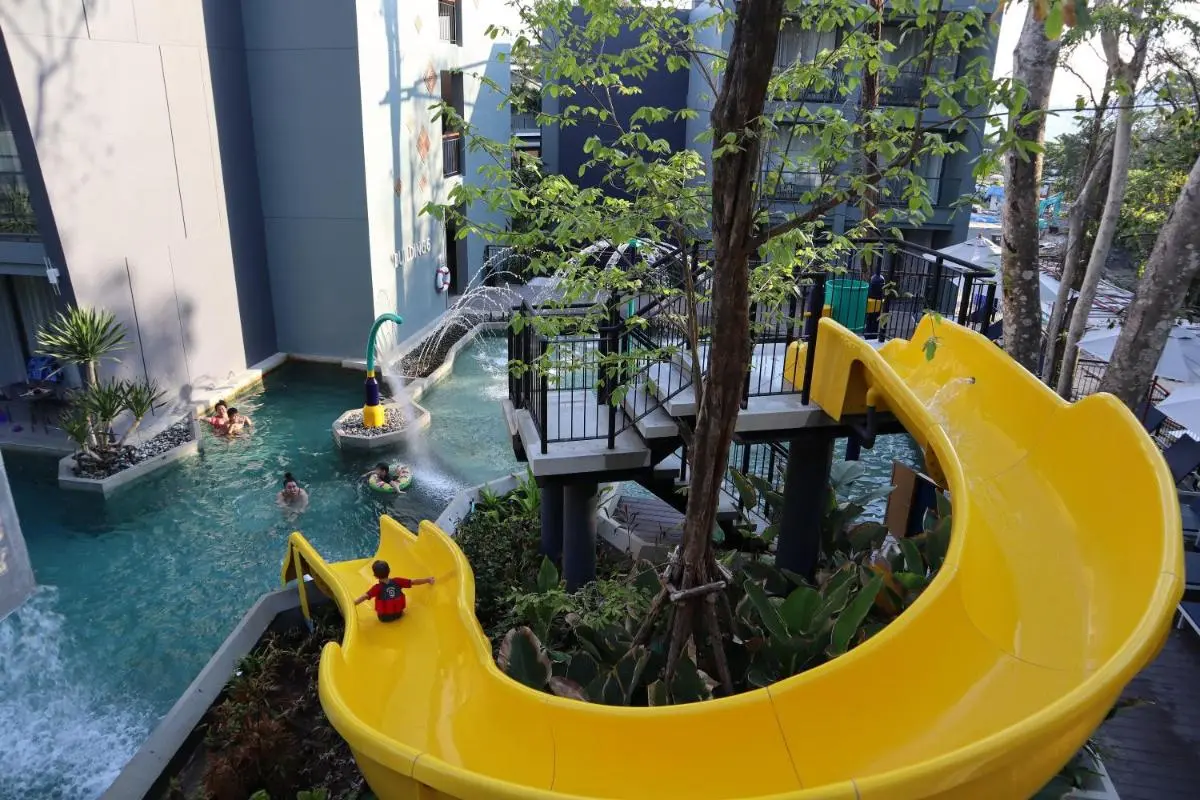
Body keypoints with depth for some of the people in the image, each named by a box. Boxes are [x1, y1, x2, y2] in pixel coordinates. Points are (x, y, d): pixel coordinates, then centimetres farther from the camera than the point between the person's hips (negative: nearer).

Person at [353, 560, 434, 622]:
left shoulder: (377, 588, -19)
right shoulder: (397, 582, -11)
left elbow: (364, 597, -30)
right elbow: (413, 582, -2)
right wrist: (428, 580, 10)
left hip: (384, 618, -1)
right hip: (398, 615, 1)